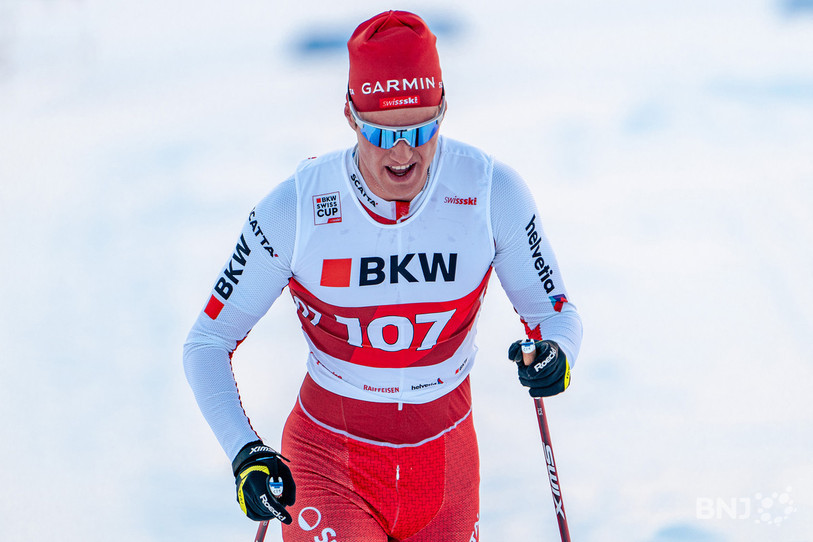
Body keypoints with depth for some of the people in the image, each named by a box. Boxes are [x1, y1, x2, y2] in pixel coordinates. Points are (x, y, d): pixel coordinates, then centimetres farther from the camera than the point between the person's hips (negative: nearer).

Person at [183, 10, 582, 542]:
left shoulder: (491, 191, -14)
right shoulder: (297, 208, -17)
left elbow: (557, 312, -4)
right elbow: (207, 343, -11)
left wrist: (556, 354, -28)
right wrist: (244, 453, -26)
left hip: (442, 457, 2)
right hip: (329, 454, -2)